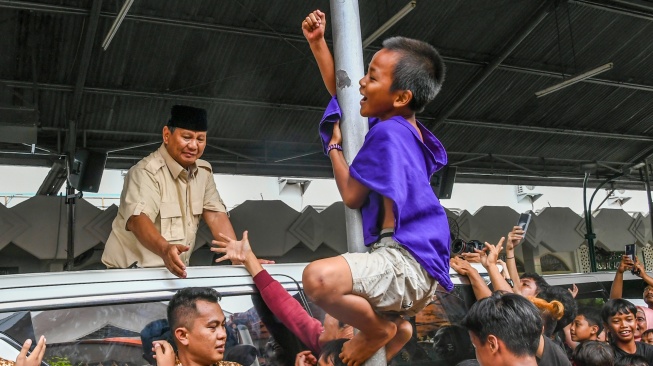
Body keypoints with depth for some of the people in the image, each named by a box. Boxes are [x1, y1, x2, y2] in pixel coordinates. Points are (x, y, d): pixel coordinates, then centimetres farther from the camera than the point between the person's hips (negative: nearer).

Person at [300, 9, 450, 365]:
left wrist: (334, 145, 2)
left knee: (319, 278, -37)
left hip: (407, 263, -11)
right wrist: (317, 42, 17)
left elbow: (352, 196, -12)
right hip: (412, 265, 11)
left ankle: (381, 330, -11)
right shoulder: (402, 128, 13)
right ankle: (394, 327, 20)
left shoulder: (387, 132, -16)